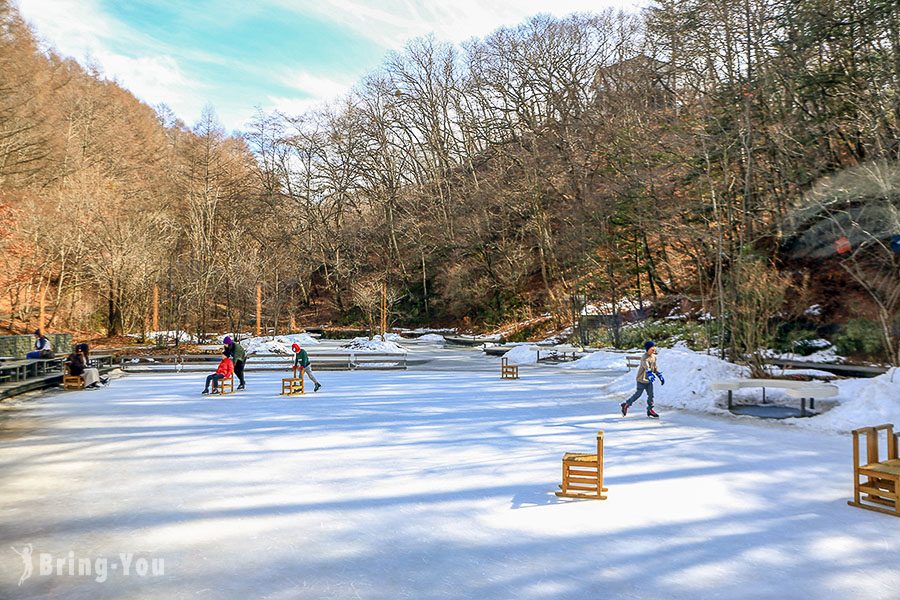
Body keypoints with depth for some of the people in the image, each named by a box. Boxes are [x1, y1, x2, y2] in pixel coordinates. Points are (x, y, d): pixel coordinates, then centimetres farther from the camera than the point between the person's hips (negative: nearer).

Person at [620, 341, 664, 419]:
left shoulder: (654, 357, 6)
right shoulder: (645, 358, -22)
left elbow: (655, 368, 19)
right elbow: (646, 366, -42)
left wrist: (660, 376, 16)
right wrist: (650, 374, -58)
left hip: (649, 380, 7)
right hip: (642, 379, -7)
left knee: (651, 395, 4)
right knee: (638, 394, -1)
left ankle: (650, 410, 16)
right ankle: (626, 405, 15)